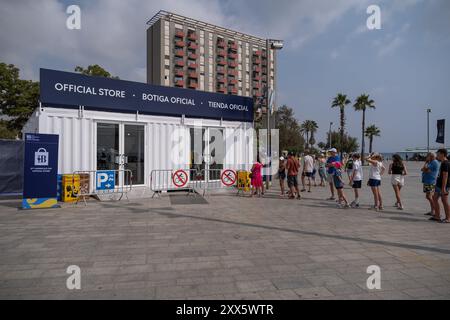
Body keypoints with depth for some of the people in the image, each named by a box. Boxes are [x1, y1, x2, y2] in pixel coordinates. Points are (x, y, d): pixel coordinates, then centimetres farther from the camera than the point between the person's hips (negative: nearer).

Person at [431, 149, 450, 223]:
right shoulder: (443, 163, 15)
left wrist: (443, 188, -24)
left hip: (443, 186, -10)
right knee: (435, 198, 12)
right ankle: (437, 216, 19)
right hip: (439, 185, 10)